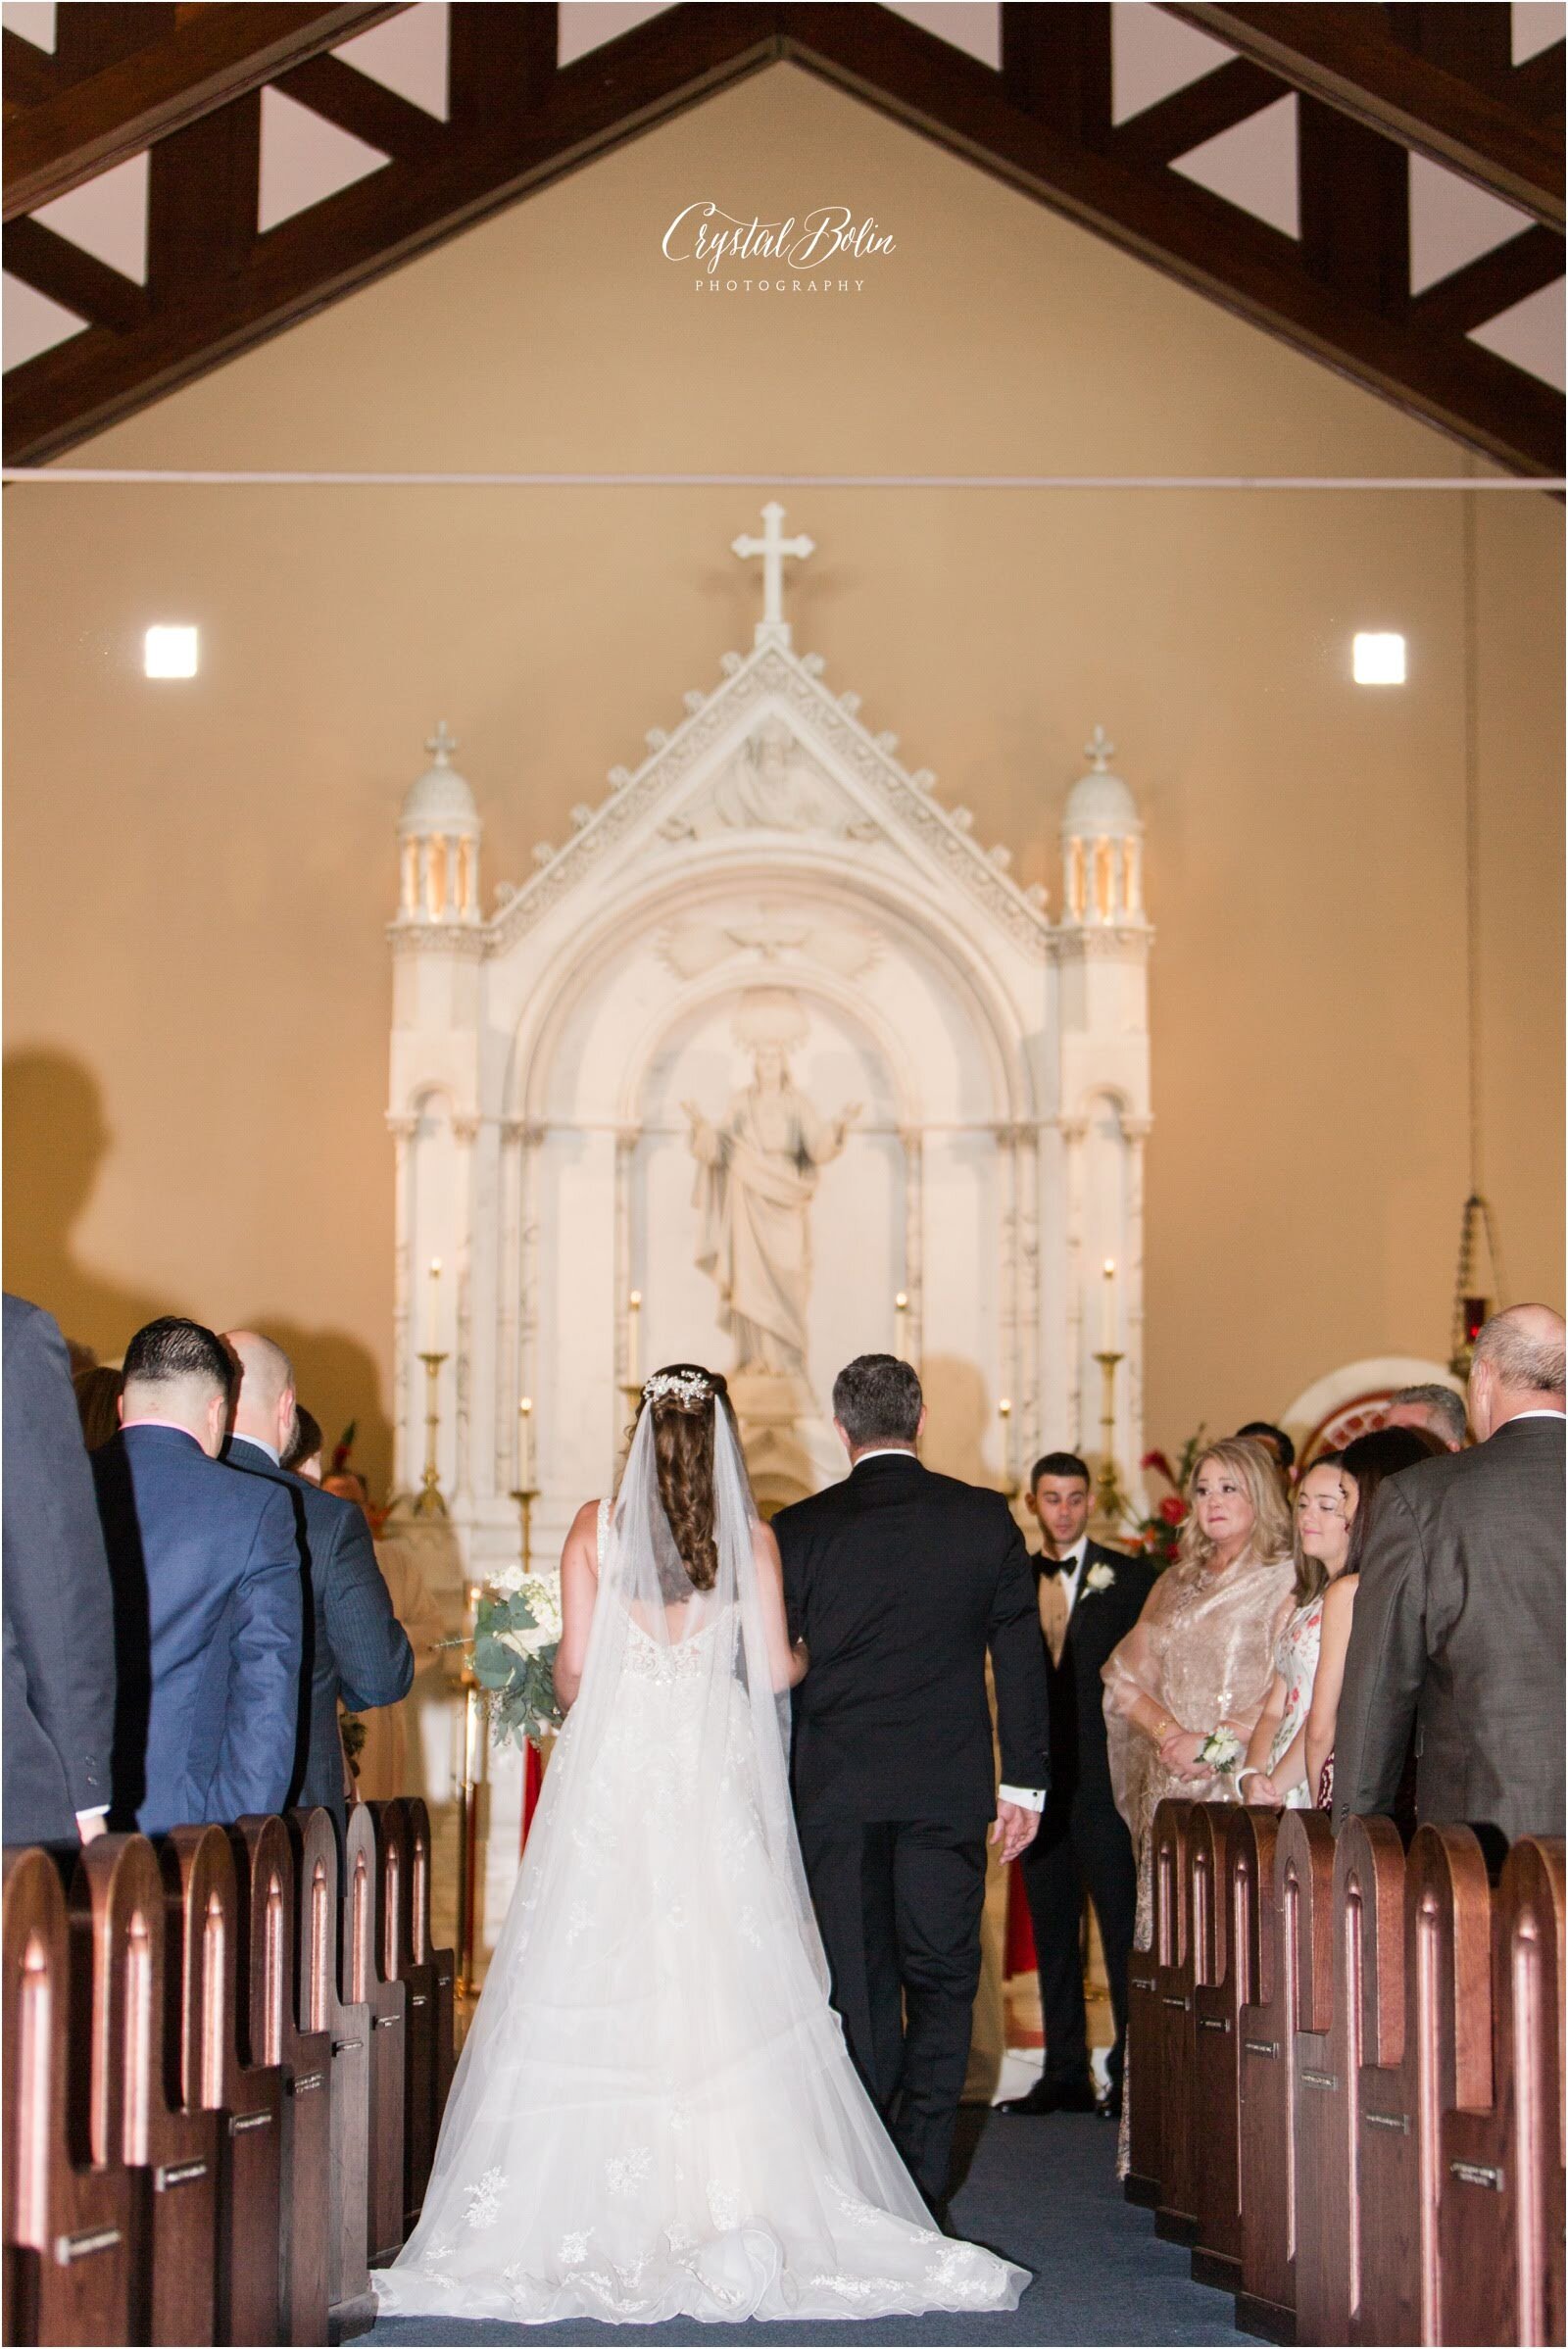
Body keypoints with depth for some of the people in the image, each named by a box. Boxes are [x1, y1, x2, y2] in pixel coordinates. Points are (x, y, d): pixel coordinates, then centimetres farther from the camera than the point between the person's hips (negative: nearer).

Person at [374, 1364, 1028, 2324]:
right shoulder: (750, 1535, 2)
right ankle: (734, 2208, -3)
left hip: (613, 1762, 0)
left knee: (605, 1981, 2)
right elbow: (777, 1669, 0)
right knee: (720, 1982, 2)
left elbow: (573, 1664, -2)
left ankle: (602, 2212, 3)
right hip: (714, 1769, 1)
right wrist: (809, 1654, 22)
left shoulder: (597, 1525, 1)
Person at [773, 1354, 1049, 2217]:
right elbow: (1021, 1652, 1)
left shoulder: (801, 1529, -4)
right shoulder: (985, 1518, 0)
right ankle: (922, 2185, 4)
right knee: (941, 1981, 8)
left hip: (836, 1790, 0)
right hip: (949, 1788, 0)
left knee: (860, 1985, 8)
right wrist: (1024, 1778, 8)